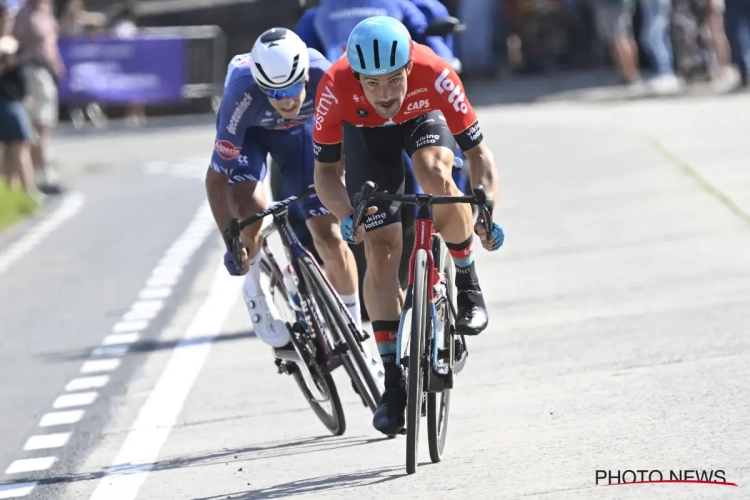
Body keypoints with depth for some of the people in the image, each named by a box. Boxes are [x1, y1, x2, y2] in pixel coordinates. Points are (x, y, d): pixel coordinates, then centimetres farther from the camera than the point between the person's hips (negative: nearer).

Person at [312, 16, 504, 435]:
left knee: (434, 173, -35)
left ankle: (467, 284, -10)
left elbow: (478, 153, -31)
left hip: (422, 119, -1)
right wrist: (347, 216, -40)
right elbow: (326, 170, -23)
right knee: (382, 251, -10)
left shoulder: (434, 75, -39)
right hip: (365, 133, 1)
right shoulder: (336, 88, -37)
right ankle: (395, 383, -3)